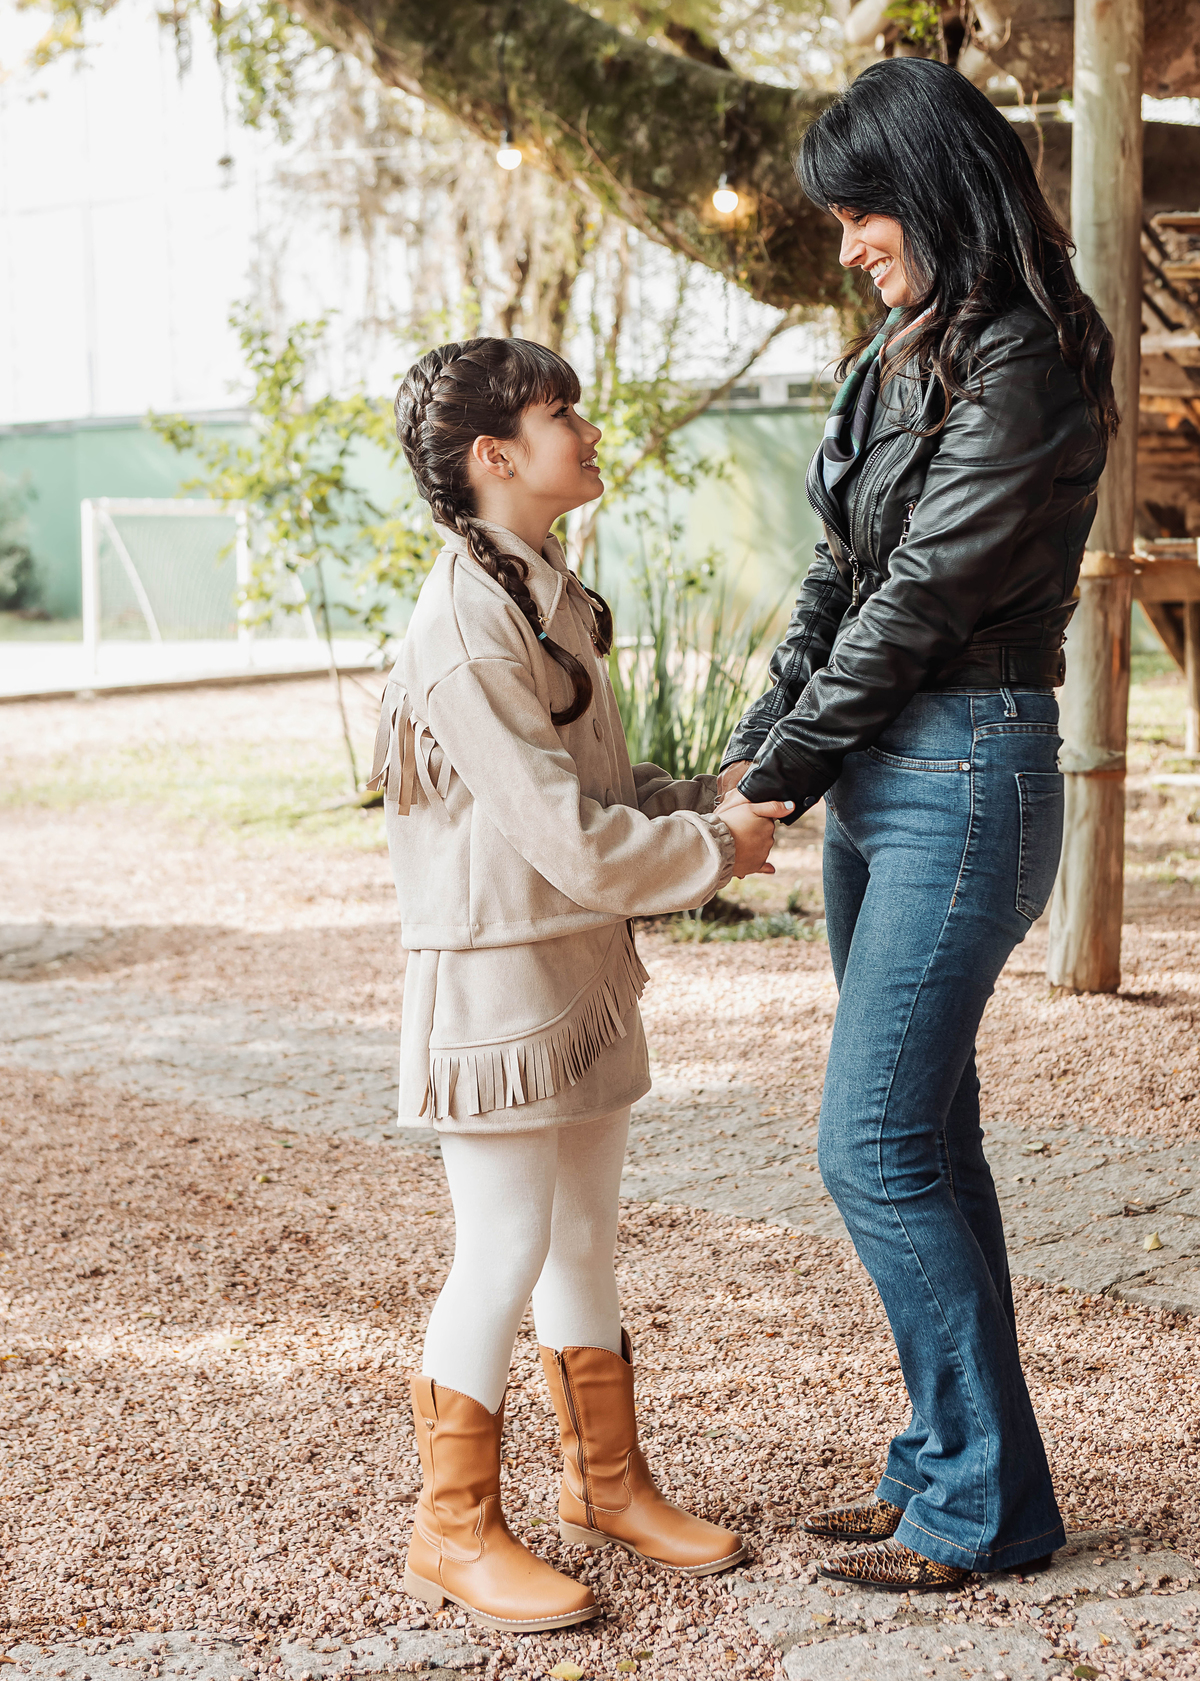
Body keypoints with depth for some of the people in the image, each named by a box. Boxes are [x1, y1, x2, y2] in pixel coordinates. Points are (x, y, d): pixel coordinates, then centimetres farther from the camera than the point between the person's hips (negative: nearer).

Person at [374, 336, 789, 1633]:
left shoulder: (554, 599, 11)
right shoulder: (465, 627, -20)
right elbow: (567, 837, -22)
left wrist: (708, 800, 1)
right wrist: (716, 851, -12)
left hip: (584, 964, 9)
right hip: (494, 969, -9)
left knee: (585, 1236, 17)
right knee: (503, 1255, -1)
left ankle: (608, 1484, 32)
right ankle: (455, 1531, 14)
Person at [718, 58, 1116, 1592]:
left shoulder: (1023, 370, -14)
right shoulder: (905, 350, 14)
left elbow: (922, 595, -16)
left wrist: (784, 766, -9)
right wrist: (759, 745, 5)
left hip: (966, 773, -9)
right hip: (879, 774, 9)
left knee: (876, 1146, -8)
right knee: (923, 1136, 12)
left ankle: (984, 1507, 4)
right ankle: (947, 1469, 22)